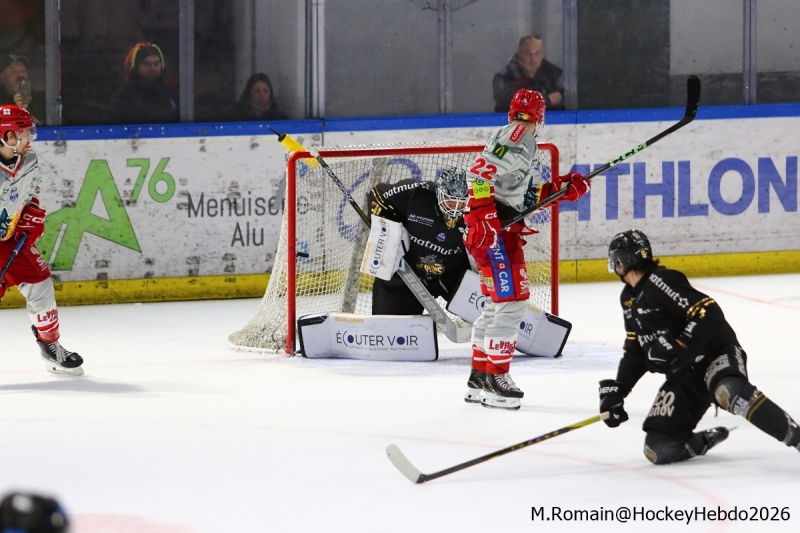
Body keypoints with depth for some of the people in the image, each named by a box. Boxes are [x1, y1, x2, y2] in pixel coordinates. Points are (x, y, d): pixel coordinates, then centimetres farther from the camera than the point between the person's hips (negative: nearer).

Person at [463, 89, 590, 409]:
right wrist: (483, 216, -28)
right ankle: (495, 380, -10)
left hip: (504, 230, 11)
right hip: (492, 231, -11)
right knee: (512, 301, -11)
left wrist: (563, 189, 10)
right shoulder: (519, 138, -12)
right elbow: (482, 172, -24)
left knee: (497, 304, 16)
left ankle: (479, 378, 23)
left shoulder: (526, 143, 20)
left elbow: (528, 195, 19)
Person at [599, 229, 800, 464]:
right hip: (684, 375, 9)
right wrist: (616, 389, 13)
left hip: (715, 354, -9)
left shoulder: (660, 281, -16)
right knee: (659, 449, -6)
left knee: (730, 391, -43)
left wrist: (677, 348, -31)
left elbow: (709, 314, -25)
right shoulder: (629, 299, 13)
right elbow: (635, 350, 21)